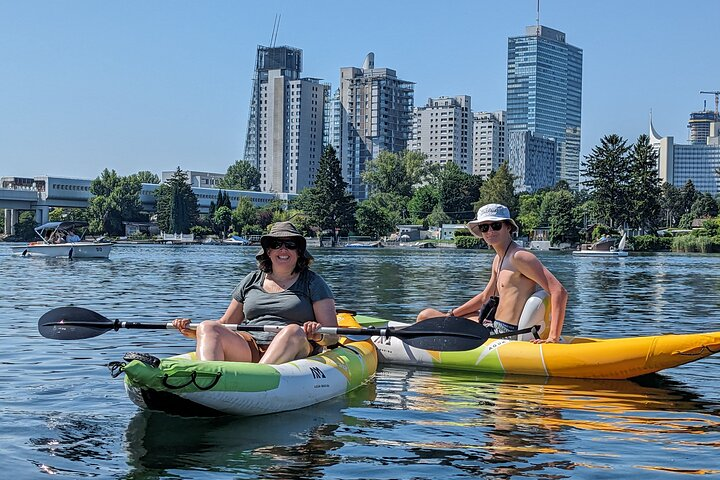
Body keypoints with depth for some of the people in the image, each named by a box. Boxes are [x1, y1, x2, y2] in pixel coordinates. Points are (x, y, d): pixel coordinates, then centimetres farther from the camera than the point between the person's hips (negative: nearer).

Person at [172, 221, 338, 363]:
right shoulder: (252, 281, 20)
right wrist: (193, 332, 3)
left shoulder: (312, 282, 9)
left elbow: (332, 335, 1)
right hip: (247, 351, 3)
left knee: (293, 331, -35)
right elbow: (225, 324, 22)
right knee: (207, 327, -18)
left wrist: (318, 335, -23)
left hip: (296, 352, -3)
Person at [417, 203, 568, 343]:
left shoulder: (519, 257, -18)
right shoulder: (498, 259, 11)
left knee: (426, 316, -3)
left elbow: (560, 292, -25)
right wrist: (451, 315, 17)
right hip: (496, 325, 10)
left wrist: (553, 338, -31)